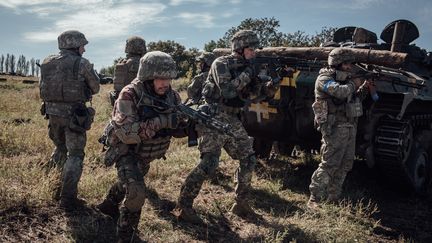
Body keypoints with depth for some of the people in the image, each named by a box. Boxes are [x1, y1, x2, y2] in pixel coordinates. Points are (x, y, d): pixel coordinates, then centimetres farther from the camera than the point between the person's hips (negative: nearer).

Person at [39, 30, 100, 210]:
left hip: (52, 112, 6)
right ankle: (68, 198, 4)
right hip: (74, 114, -5)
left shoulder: (46, 63, 6)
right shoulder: (82, 64, -10)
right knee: (75, 155, 4)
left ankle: (61, 188, 32)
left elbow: (42, 89, 13)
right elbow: (95, 88, 0)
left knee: (60, 150, 24)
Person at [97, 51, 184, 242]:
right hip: (126, 151, -6)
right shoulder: (129, 95, -29)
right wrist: (161, 122, -45)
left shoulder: (171, 96, -12)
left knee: (130, 183, 28)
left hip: (146, 155, 7)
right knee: (136, 194, -24)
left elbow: (178, 128, -8)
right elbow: (126, 133, -38)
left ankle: (109, 205, 59)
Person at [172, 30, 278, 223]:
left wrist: (267, 89, -7)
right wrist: (247, 74, -17)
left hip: (233, 120, 8)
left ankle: (241, 204, 21)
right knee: (209, 164, -14)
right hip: (215, 119, -8)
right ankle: (183, 206, -4)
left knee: (248, 160, 7)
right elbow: (227, 91, -23)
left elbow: (249, 92, 13)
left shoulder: (246, 67, 12)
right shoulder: (221, 64, -10)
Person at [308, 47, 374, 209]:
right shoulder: (324, 79, -8)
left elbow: (355, 100, 25)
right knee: (329, 165, -11)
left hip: (350, 128, 9)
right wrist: (354, 84, -7)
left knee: (345, 165, 11)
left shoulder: (344, 79, 17)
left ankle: (333, 199, 20)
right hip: (335, 129, -9)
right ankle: (314, 200, -4)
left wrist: (365, 88, 10)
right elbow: (341, 92, -26)